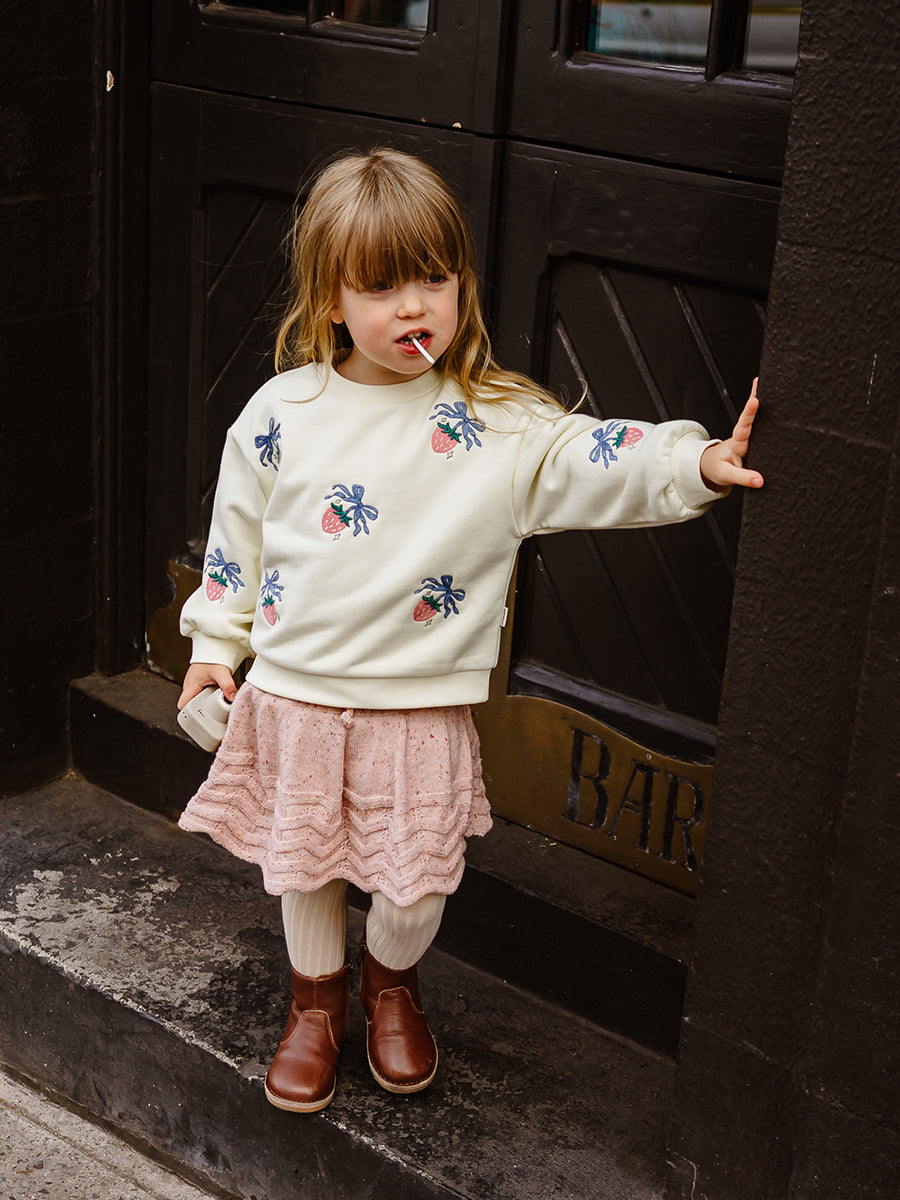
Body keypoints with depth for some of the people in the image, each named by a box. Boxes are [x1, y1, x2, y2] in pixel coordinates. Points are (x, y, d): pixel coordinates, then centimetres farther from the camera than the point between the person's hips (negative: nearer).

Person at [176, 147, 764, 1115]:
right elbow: (236, 535, 7)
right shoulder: (282, 412, -3)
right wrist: (215, 646, 11)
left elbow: (595, 461, -19)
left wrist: (698, 461, -35)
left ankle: (391, 980, 39)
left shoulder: (498, 423, -8)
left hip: (421, 702, -1)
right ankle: (317, 998, 41)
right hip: (293, 691, 2)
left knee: (416, 880, 6)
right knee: (302, 863, 15)